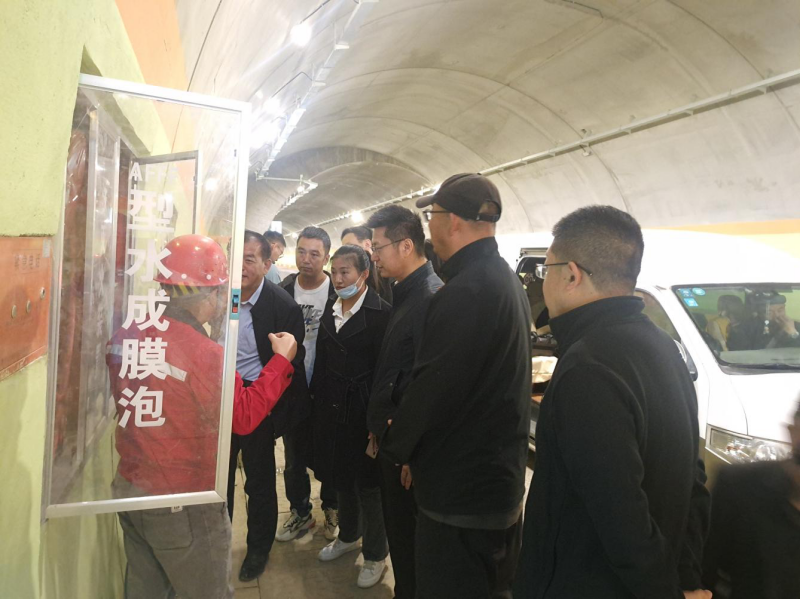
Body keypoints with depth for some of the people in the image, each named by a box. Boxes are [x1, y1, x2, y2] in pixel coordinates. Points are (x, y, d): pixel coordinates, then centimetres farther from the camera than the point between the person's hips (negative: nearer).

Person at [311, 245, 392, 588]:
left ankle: (376, 554, 28)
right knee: (339, 476, 21)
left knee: (368, 483, 8)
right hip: (330, 409, 6)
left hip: (362, 411, -6)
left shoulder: (380, 313, -15)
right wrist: (317, 400, 8)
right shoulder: (330, 309, 6)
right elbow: (322, 361, 10)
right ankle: (348, 535, 44)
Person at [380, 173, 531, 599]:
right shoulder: (507, 281, 8)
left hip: (460, 492, -10)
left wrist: (394, 447, -3)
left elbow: (430, 388, -23)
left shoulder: (464, 292, -24)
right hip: (500, 482, 10)